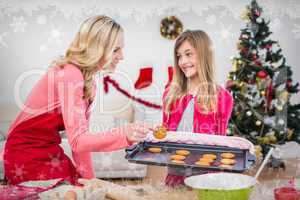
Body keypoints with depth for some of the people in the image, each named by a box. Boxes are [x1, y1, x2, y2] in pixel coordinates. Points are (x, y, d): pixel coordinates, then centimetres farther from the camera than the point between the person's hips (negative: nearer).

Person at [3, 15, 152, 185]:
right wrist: (124, 134, -43)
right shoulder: (70, 75, -23)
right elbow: (77, 140, -31)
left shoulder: (87, 79, 4)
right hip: (28, 158, -8)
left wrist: (89, 178, -2)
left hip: (49, 152, 8)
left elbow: (81, 136, 2)